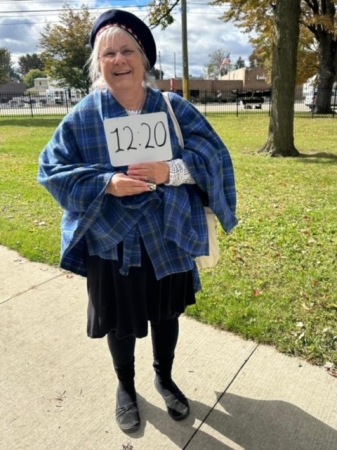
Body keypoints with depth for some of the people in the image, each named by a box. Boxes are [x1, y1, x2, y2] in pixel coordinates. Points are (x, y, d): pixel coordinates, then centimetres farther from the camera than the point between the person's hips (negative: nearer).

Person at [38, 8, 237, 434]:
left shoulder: (175, 108, -1)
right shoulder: (83, 116, -6)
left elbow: (214, 155, -6)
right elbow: (52, 170, -7)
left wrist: (171, 171, -25)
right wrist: (107, 183, -23)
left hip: (169, 237, 2)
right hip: (112, 240, -1)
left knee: (167, 313, 19)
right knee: (121, 321, 15)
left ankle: (164, 377, 47)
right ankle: (125, 387, 44)